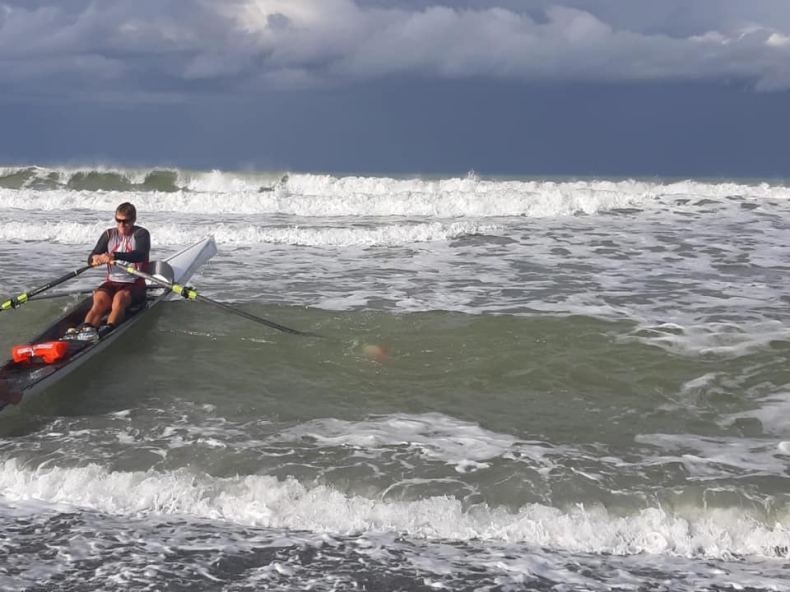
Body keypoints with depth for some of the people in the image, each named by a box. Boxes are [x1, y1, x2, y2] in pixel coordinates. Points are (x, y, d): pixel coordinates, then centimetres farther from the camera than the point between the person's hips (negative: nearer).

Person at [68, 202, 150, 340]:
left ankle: (107, 330, -59)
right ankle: (86, 328, -53)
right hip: (112, 283, 4)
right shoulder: (109, 234, 11)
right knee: (100, 300, -28)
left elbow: (140, 255, -24)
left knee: (119, 298, -36)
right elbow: (91, 258, 6)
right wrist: (95, 258, -21)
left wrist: (114, 256, -38)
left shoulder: (141, 234, -3)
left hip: (134, 285, -3)